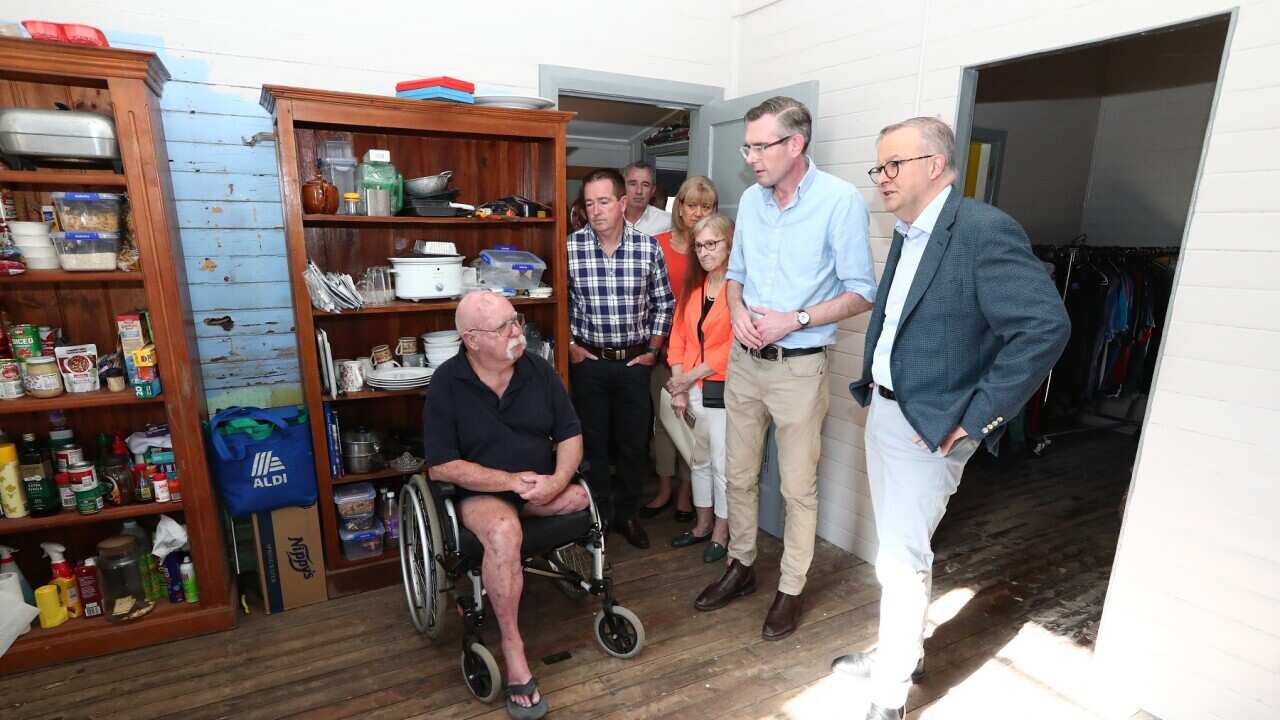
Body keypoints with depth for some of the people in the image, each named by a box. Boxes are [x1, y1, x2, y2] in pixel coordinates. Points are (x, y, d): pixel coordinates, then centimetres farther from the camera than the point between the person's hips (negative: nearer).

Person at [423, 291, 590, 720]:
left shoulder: (539, 370, -2)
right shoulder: (447, 383, -12)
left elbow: (570, 434, 1)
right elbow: (441, 467, -13)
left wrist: (557, 480, -19)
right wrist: (511, 480, -20)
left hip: (541, 487, 5)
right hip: (480, 492, -4)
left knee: (587, 498, -20)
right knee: (503, 532, -35)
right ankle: (512, 647, -19)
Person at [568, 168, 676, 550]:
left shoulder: (649, 248, -5)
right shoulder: (570, 247, -8)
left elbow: (663, 303, 5)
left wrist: (653, 350, 2)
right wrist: (570, 345, 0)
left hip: (635, 361, 1)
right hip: (588, 361, -1)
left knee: (635, 443, 10)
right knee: (593, 443, 9)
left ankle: (626, 513, 31)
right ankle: (598, 516, 28)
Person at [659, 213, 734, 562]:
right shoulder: (693, 285, 11)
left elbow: (734, 347, -17)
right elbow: (678, 337, 8)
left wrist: (689, 377, -12)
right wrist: (679, 388, -2)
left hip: (722, 389, -7)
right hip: (690, 389, 7)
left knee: (722, 464, 6)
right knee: (698, 460, 19)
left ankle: (721, 533, 25)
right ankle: (702, 524, 36)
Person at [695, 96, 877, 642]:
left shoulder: (841, 201, -11)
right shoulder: (751, 199, 7)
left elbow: (861, 293, -10)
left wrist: (794, 320, -20)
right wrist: (738, 310, -5)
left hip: (799, 367, -5)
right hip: (744, 361, 6)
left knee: (798, 488, 8)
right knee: (739, 475, 16)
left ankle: (790, 590, 27)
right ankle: (741, 567, 36)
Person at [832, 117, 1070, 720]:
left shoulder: (984, 230, -17)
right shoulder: (906, 234, 10)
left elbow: (1045, 326, -23)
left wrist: (975, 418, -20)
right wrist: (870, 380, 12)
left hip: (930, 427, -8)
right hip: (884, 412, 8)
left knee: (901, 560, 0)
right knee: (898, 550, 20)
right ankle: (901, 651, 40)